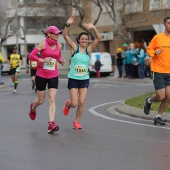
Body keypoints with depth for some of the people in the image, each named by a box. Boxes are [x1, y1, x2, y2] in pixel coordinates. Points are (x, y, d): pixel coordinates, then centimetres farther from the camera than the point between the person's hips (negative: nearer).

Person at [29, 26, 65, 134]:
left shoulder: (59, 46, 5)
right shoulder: (43, 44, -9)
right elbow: (31, 55, -10)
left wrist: (61, 61, 0)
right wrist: (42, 60, -22)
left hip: (53, 76, 3)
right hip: (41, 75, -3)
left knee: (52, 100, -11)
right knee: (41, 100, 9)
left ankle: (51, 124, -16)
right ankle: (33, 108, 46)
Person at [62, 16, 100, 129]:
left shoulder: (89, 49, 0)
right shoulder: (74, 48, -4)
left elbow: (98, 38, -11)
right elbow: (65, 36, -15)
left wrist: (93, 28, -26)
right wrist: (68, 25, -29)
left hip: (85, 80, 2)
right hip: (73, 79, -2)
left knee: (82, 103, 0)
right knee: (74, 103, -3)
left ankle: (76, 122, 19)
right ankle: (68, 104, 34)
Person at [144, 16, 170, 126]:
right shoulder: (157, 37, -3)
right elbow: (149, 50, 4)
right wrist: (155, 53, -16)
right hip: (159, 71, -3)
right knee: (161, 96, -8)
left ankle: (158, 117, 14)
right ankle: (149, 101, 26)